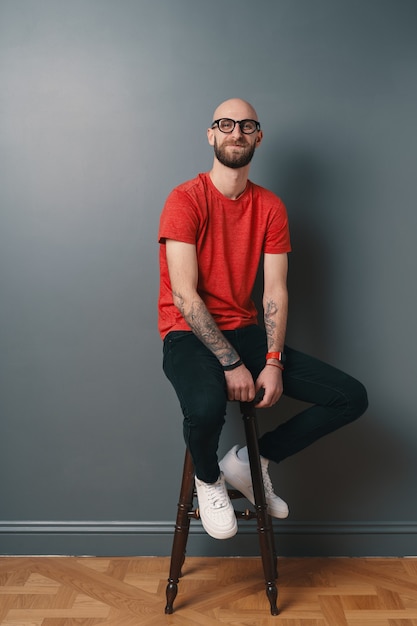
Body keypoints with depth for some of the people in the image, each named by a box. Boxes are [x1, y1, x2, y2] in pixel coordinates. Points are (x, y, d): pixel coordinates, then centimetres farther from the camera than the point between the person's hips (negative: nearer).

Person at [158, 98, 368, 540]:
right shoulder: (185, 199, -8)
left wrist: (273, 362, -14)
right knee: (206, 408, -38)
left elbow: (275, 292, -1)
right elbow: (184, 294, -16)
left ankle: (251, 460, 11)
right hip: (189, 334, -5)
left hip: (244, 330, 5)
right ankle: (208, 479, 1)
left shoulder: (270, 207, 6)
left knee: (352, 396, -6)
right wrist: (231, 363, -19)